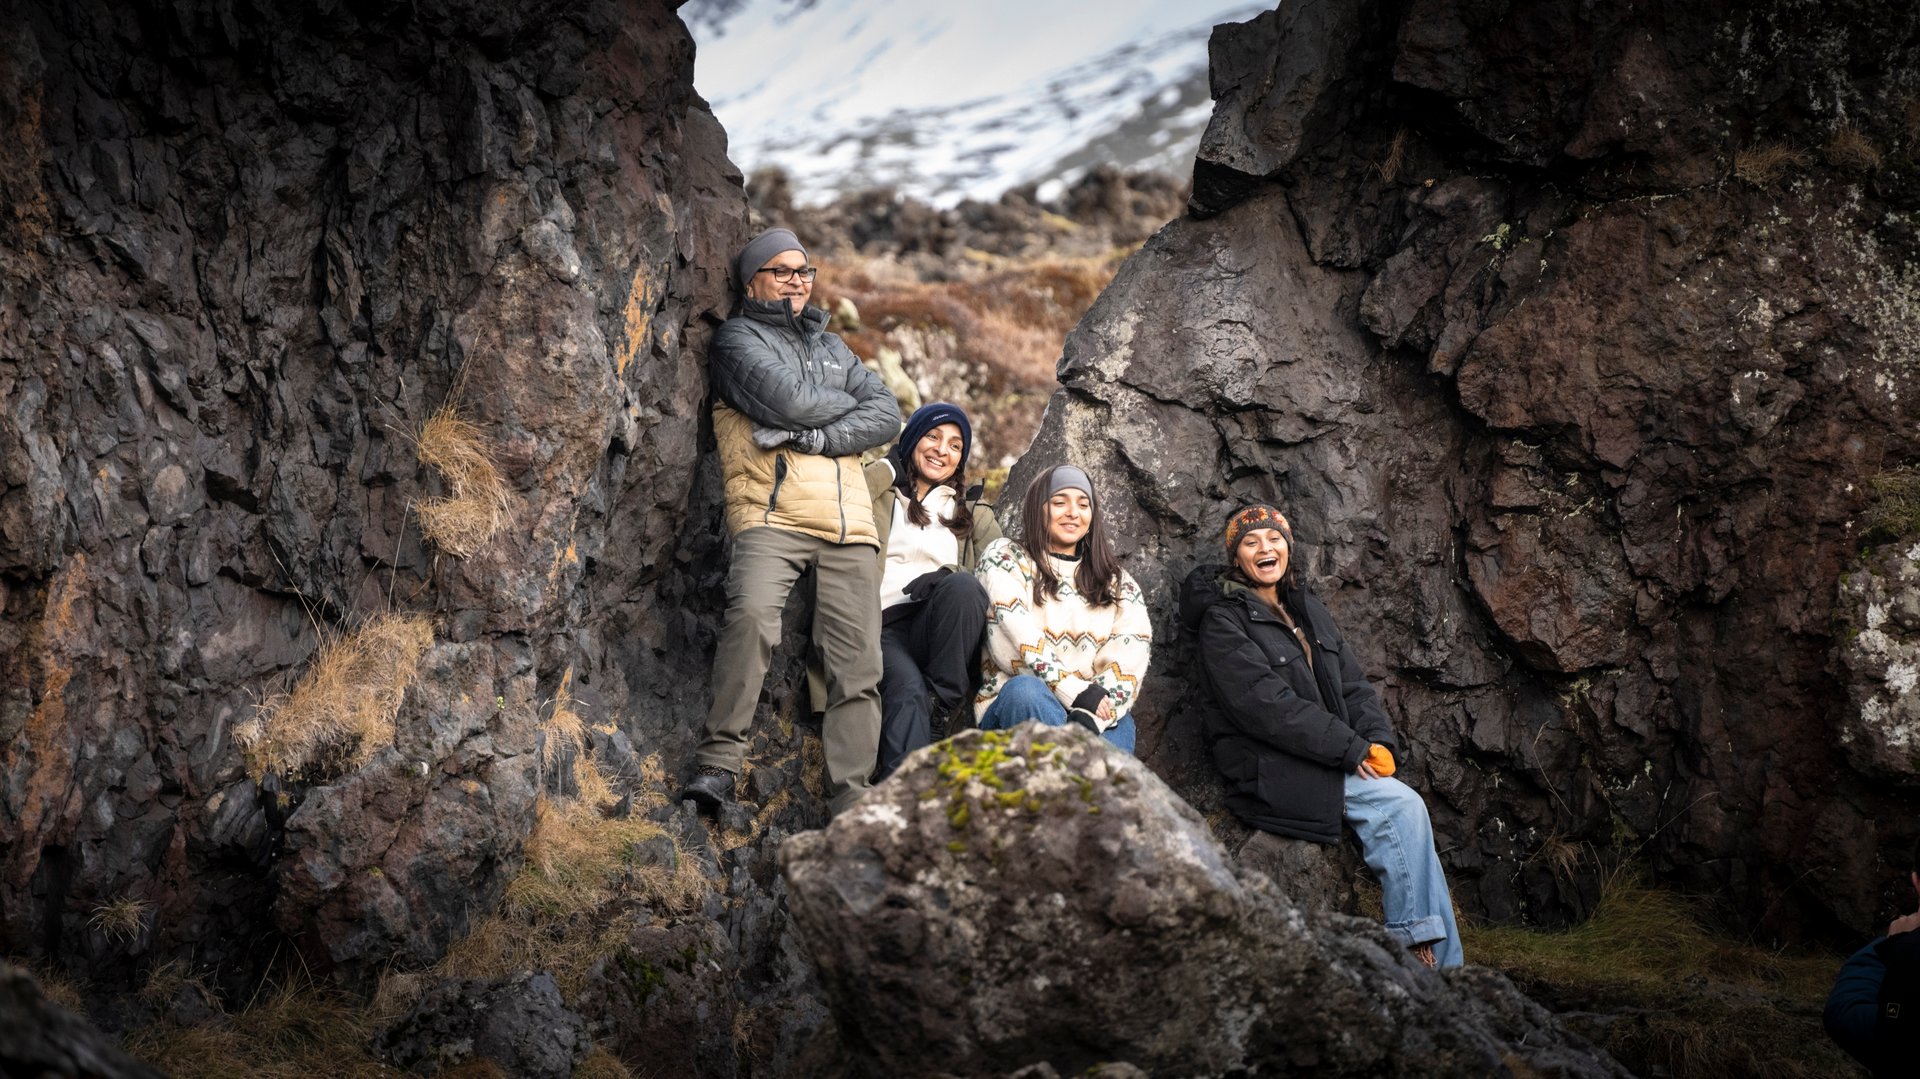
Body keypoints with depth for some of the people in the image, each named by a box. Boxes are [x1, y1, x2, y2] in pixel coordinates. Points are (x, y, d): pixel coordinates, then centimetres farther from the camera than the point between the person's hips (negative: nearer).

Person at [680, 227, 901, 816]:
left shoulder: (831, 346, 27)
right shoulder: (738, 337, 10)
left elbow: (887, 414, 10)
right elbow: (787, 401, -9)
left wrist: (813, 437, -5)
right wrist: (848, 402, 10)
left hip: (849, 524, 5)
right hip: (772, 513, -5)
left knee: (858, 666, -3)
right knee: (752, 613, -32)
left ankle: (852, 800, -1)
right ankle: (719, 762, -27)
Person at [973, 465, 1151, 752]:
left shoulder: (1118, 583, 18)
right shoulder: (1003, 559, 12)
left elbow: (1129, 660, 0)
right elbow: (1017, 643, -5)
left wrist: (1091, 718, -19)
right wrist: (1076, 692, -16)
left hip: (1093, 713, 2)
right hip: (1013, 705, -1)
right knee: (1026, 691, -36)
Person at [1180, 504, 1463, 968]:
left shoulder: (1307, 610, 18)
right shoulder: (1223, 621, -6)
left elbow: (1353, 685, 15)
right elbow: (1267, 707, -16)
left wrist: (1378, 741, -4)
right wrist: (1351, 750, -17)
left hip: (1332, 761, 7)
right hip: (1273, 773, -7)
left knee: (1406, 809, -18)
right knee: (1401, 805, -22)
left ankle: (1435, 959, -14)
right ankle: (1436, 959, -15)